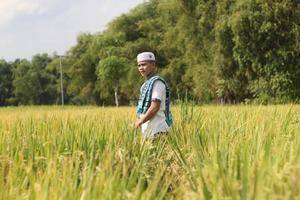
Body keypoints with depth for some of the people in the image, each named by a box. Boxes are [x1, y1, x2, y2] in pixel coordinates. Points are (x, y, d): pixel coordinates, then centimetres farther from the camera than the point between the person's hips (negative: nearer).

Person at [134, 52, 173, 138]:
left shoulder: (157, 82, -11)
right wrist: (139, 121, 9)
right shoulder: (147, 84, 18)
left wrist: (140, 122, -10)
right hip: (148, 129, 9)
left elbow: (154, 108, -18)